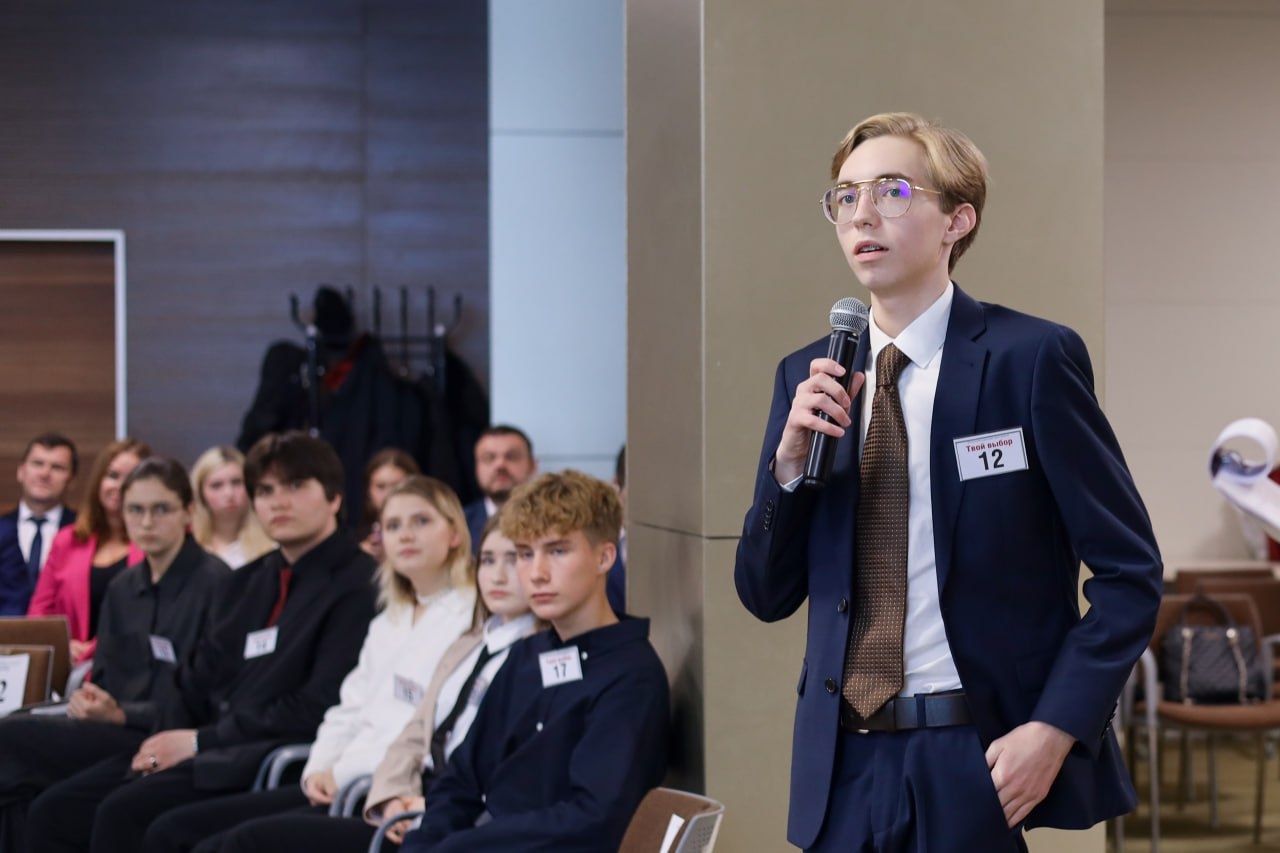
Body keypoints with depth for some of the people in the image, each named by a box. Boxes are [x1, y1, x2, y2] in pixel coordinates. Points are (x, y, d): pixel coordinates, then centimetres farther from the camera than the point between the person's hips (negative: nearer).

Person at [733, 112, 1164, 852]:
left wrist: (1055, 729, -16)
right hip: (845, 764, 4)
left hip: (980, 762, -4)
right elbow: (768, 596, 8)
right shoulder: (808, 377, 8)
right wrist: (790, 458, -7)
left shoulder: (1031, 358, -6)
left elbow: (1130, 573, -6)